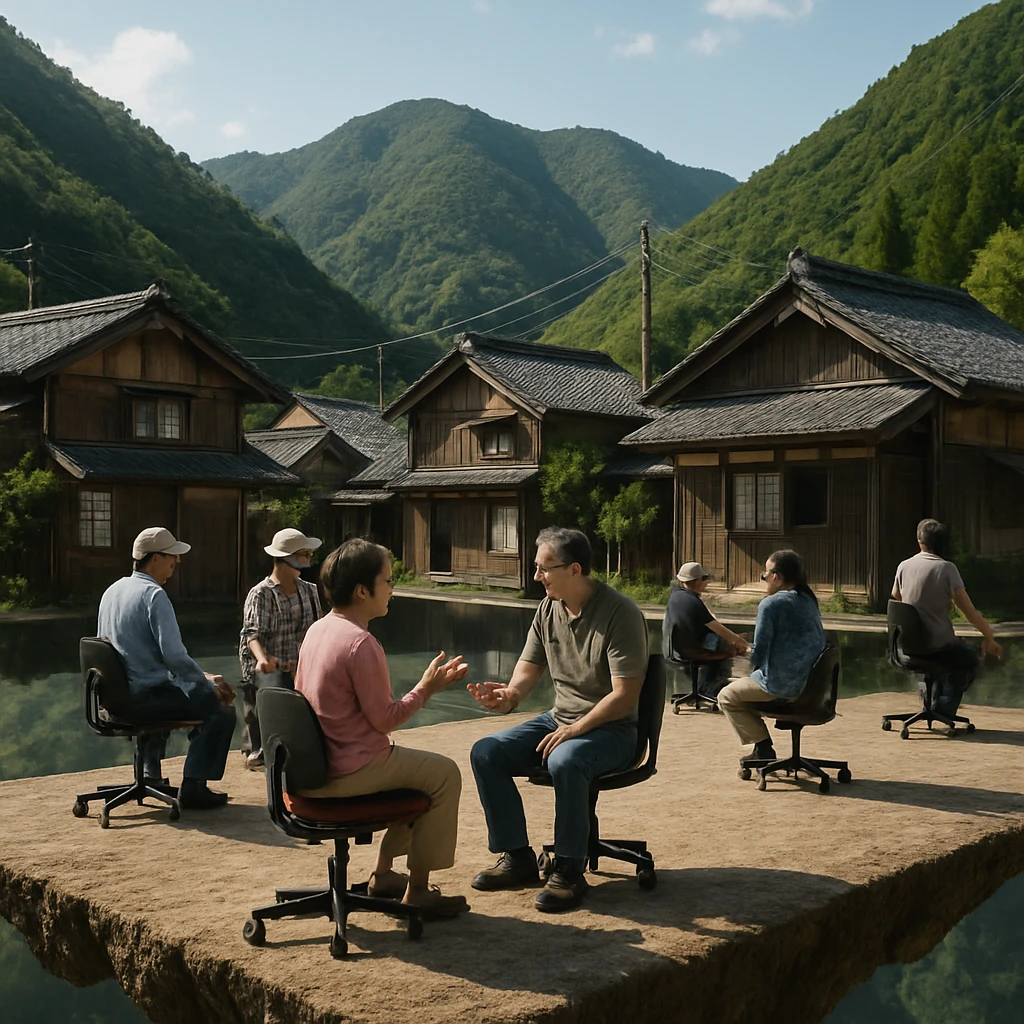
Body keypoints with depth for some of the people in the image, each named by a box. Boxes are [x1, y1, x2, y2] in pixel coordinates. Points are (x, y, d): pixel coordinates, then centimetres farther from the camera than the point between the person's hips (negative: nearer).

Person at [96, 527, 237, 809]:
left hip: (115, 697, 9)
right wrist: (210, 685, -10)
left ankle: (150, 774, 38)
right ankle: (193, 786, -4)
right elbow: (174, 655, -23)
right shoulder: (154, 594, -16)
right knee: (222, 707, -4)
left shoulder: (112, 590, 11)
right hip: (145, 696, -9)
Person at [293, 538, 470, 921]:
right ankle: (417, 892, 7)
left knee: (411, 766, 27)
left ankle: (384, 873, 31)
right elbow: (385, 719, -19)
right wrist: (427, 688, -6)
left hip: (315, 766, 10)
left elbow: (301, 694, 14)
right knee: (444, 773, 2)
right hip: (351, 771, -10)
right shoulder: (361, 643, -23)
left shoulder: (317, 629, 5)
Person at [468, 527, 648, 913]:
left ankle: (570, 872, -20)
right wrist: (510, 695, -12)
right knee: (485, 753, -10)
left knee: (565, 761, -38)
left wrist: (576, 729, -26)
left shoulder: (620, 614, -19)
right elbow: (529, 667, 11)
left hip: (611, 729, -7)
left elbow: (625, 695, -22)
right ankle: (517, 857, 0)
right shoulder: (548, 609, 4)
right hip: (558, 719, 7)